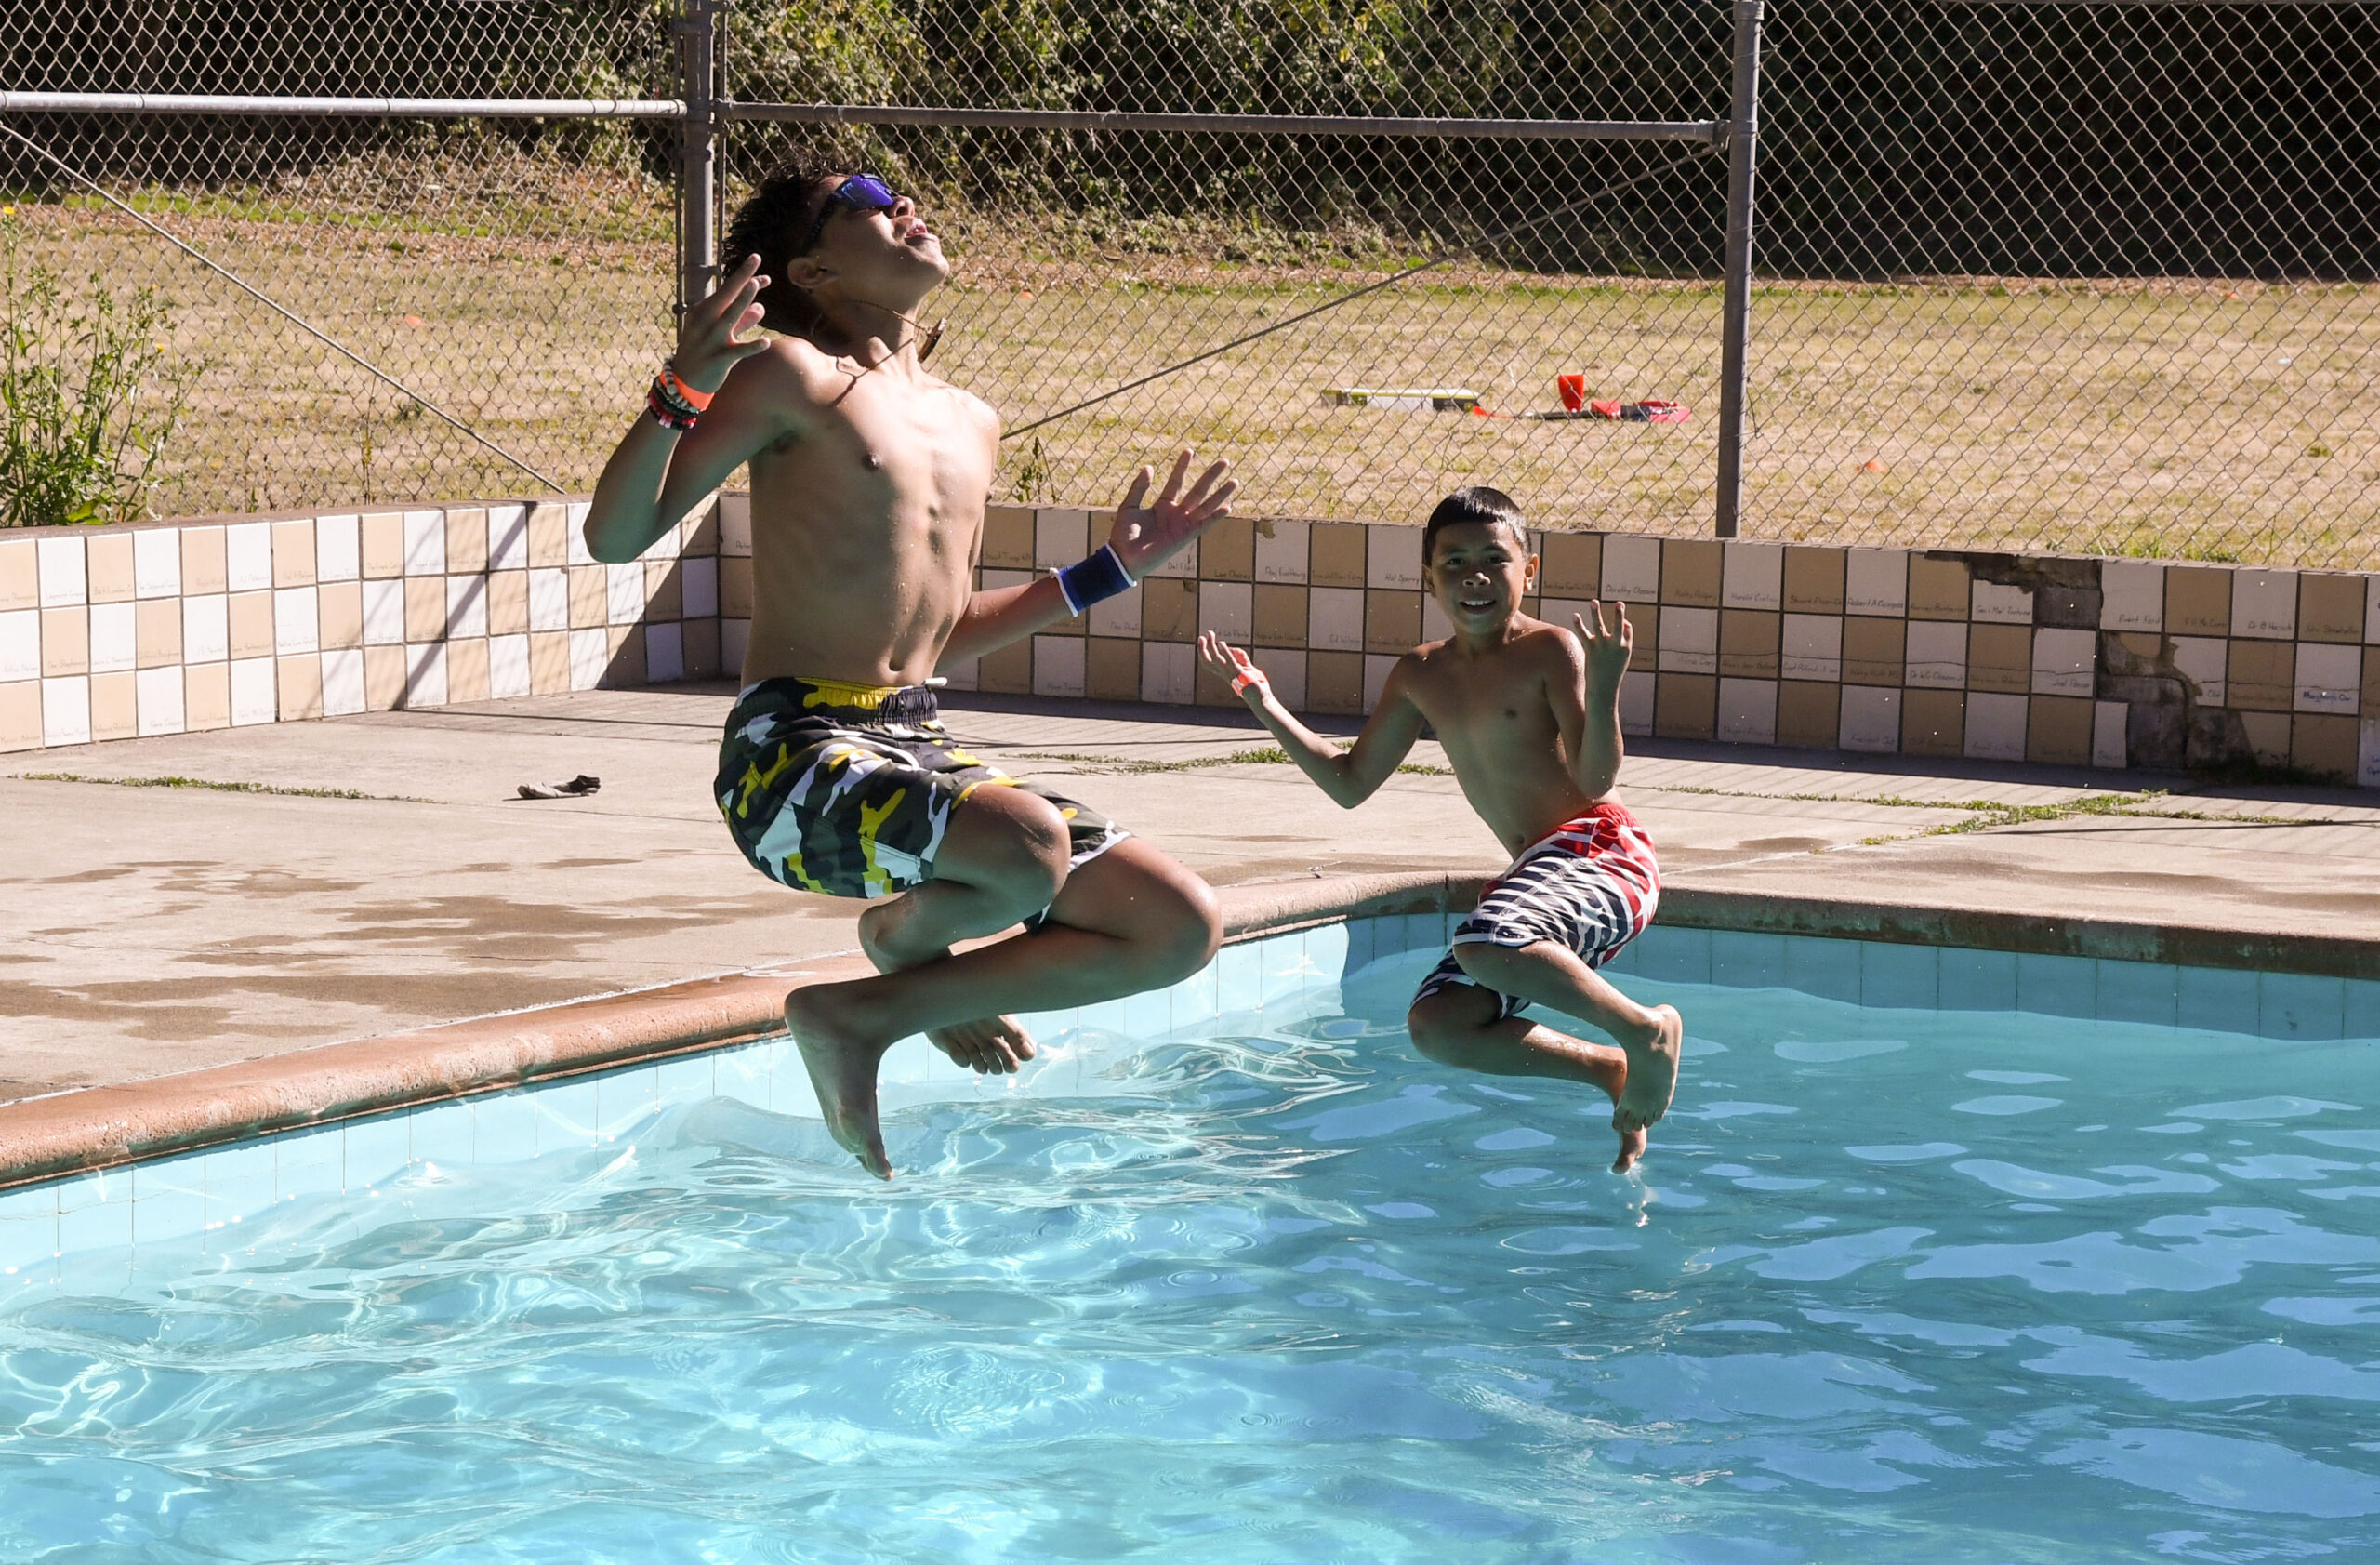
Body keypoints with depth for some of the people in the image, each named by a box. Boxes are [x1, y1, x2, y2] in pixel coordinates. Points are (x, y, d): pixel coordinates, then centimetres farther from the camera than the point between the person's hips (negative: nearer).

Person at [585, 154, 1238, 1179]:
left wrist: (1112, 571, 25)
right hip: (793, 750, -8)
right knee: (1030, 844, -36)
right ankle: (906, 935, 0)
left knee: (1182, 927, -3)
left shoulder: (970, 426, 17)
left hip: (919, 745, 8)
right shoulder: (797, 376, -5)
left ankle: (861, 1018, 3)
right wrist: (686, 387, -24)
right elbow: (617, 535, -10)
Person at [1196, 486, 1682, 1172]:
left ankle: (1644, 1032, -13)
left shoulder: (1551, 650, -8)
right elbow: (1351, 783, 21)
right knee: (1437, 1025, -7)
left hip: (1603, 852, -8)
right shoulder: (1421, 677, 12)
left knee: (1484, 945, -35)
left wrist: (1603, 686, -35)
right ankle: (1612, 1072, 7)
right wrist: (1264, 705, 15)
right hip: (1533, 871, 8)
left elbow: (1596, 778, -18)